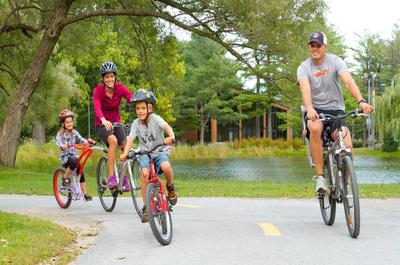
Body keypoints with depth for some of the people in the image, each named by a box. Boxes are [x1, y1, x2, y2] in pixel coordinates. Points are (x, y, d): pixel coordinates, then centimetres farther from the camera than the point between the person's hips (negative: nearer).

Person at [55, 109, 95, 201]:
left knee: (81, 173, -7)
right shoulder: (61, 133, -4)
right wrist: (62, 145, -44)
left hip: (74, 156, 5)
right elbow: (57, 141, -21)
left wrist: (87, 142, -24)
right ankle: (65, 178, -13)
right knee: (74, 163, -35)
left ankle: (85, 193, -2)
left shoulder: (74, 132, 9)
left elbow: (81, 139, -2)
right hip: (65, 157, -5)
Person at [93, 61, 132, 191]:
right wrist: (104, 120, -54)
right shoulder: (98, 90, -17)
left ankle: (124, 179, 2)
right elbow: (97, 107, -33)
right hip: (102, 125, -3)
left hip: (116, 123, 3)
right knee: (113, 141, -33)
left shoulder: (120, 88, -10)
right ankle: (111, 177, -30)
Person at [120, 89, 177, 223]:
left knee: (165, 166, -35)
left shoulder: (155, 118, -11)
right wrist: (125, 153, -28)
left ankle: (170, 188, -2)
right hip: (145, 154, 2)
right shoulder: (136, 123, -3)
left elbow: (167, 127, -29)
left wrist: (171, 137, -51)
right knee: (144, 173, -26)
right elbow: (131, 139, -10)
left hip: (159, 152, -2)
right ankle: (146, 207, -14)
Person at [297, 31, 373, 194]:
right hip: (315, 110, 0)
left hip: (335, 109, 0)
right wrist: (309, 109, -45)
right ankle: (320, 177, -27)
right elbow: (305, 89, -24)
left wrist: (361, 101, -40)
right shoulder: (304, 67, -5)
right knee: (315, 128, -37)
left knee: (347, 146, -22)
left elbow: (349, 81, -22)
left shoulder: (335, 61, -6)